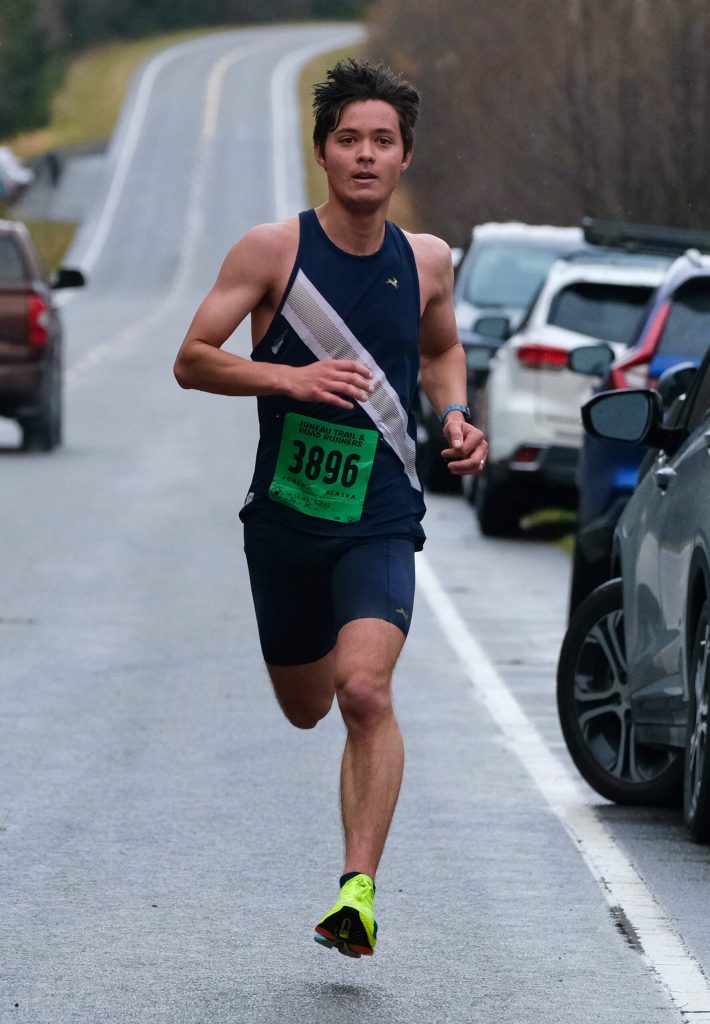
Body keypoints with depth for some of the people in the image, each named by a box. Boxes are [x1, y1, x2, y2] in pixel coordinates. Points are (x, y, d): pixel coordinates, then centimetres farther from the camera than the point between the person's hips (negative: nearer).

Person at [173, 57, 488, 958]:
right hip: (285, 517, 0)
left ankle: (359, 889, -21)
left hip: (380, 522, 0)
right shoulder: (272, 251, -7)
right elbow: (192, 360, -6)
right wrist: (291, 378, -21)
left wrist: (455, 417, 4)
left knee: (365, 691, -22)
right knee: (305, 707, 16)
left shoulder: (426, 261, 3)